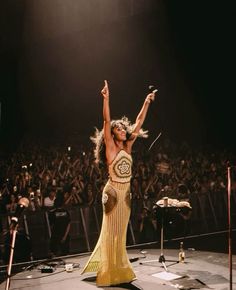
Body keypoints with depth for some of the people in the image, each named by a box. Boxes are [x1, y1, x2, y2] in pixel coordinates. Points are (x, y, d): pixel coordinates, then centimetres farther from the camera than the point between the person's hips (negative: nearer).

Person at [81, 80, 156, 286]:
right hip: (113, 191, -6)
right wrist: (106, 99, -27)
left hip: (126, 192, 6)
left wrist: (146, 103, 10)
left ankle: (120, 269, 26)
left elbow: (139, 123, 10)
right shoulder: (110, 147, -7)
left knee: (121, 231, 14)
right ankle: (111, 273, 9)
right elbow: (107, 121, -18)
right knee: (112, 230, 0)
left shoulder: (127, 146, 8)